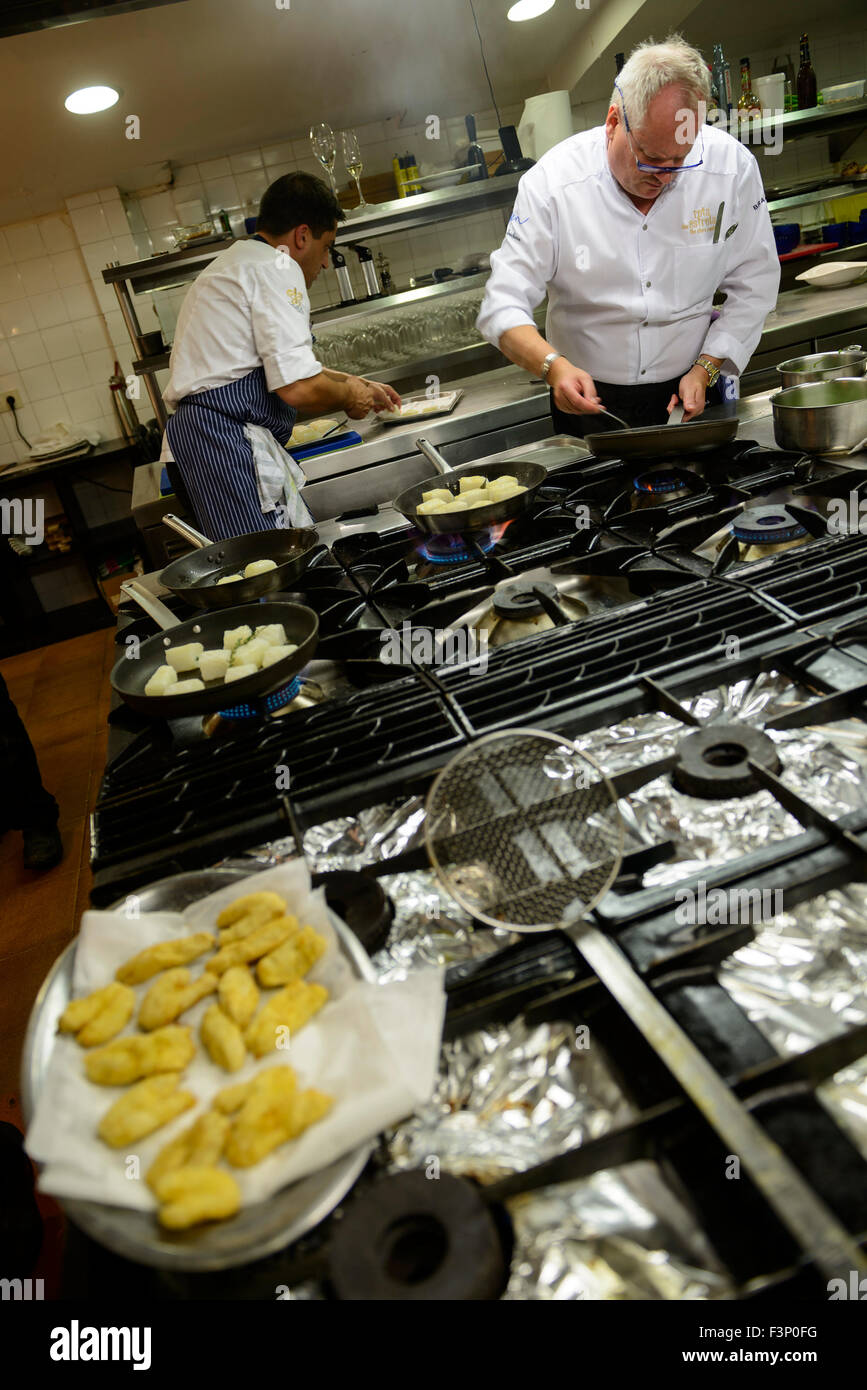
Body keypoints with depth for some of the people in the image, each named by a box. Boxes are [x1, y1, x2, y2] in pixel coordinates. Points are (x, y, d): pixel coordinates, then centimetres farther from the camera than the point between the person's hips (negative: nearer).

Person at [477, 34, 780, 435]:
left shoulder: (732, 166, -6)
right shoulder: (551, 184, -13)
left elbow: (754, 283, 3)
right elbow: (503, 306, -15)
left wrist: (706, 369, -9)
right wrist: (553, 366, -33)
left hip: (688, 395, 0)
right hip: (588, 399, 0)